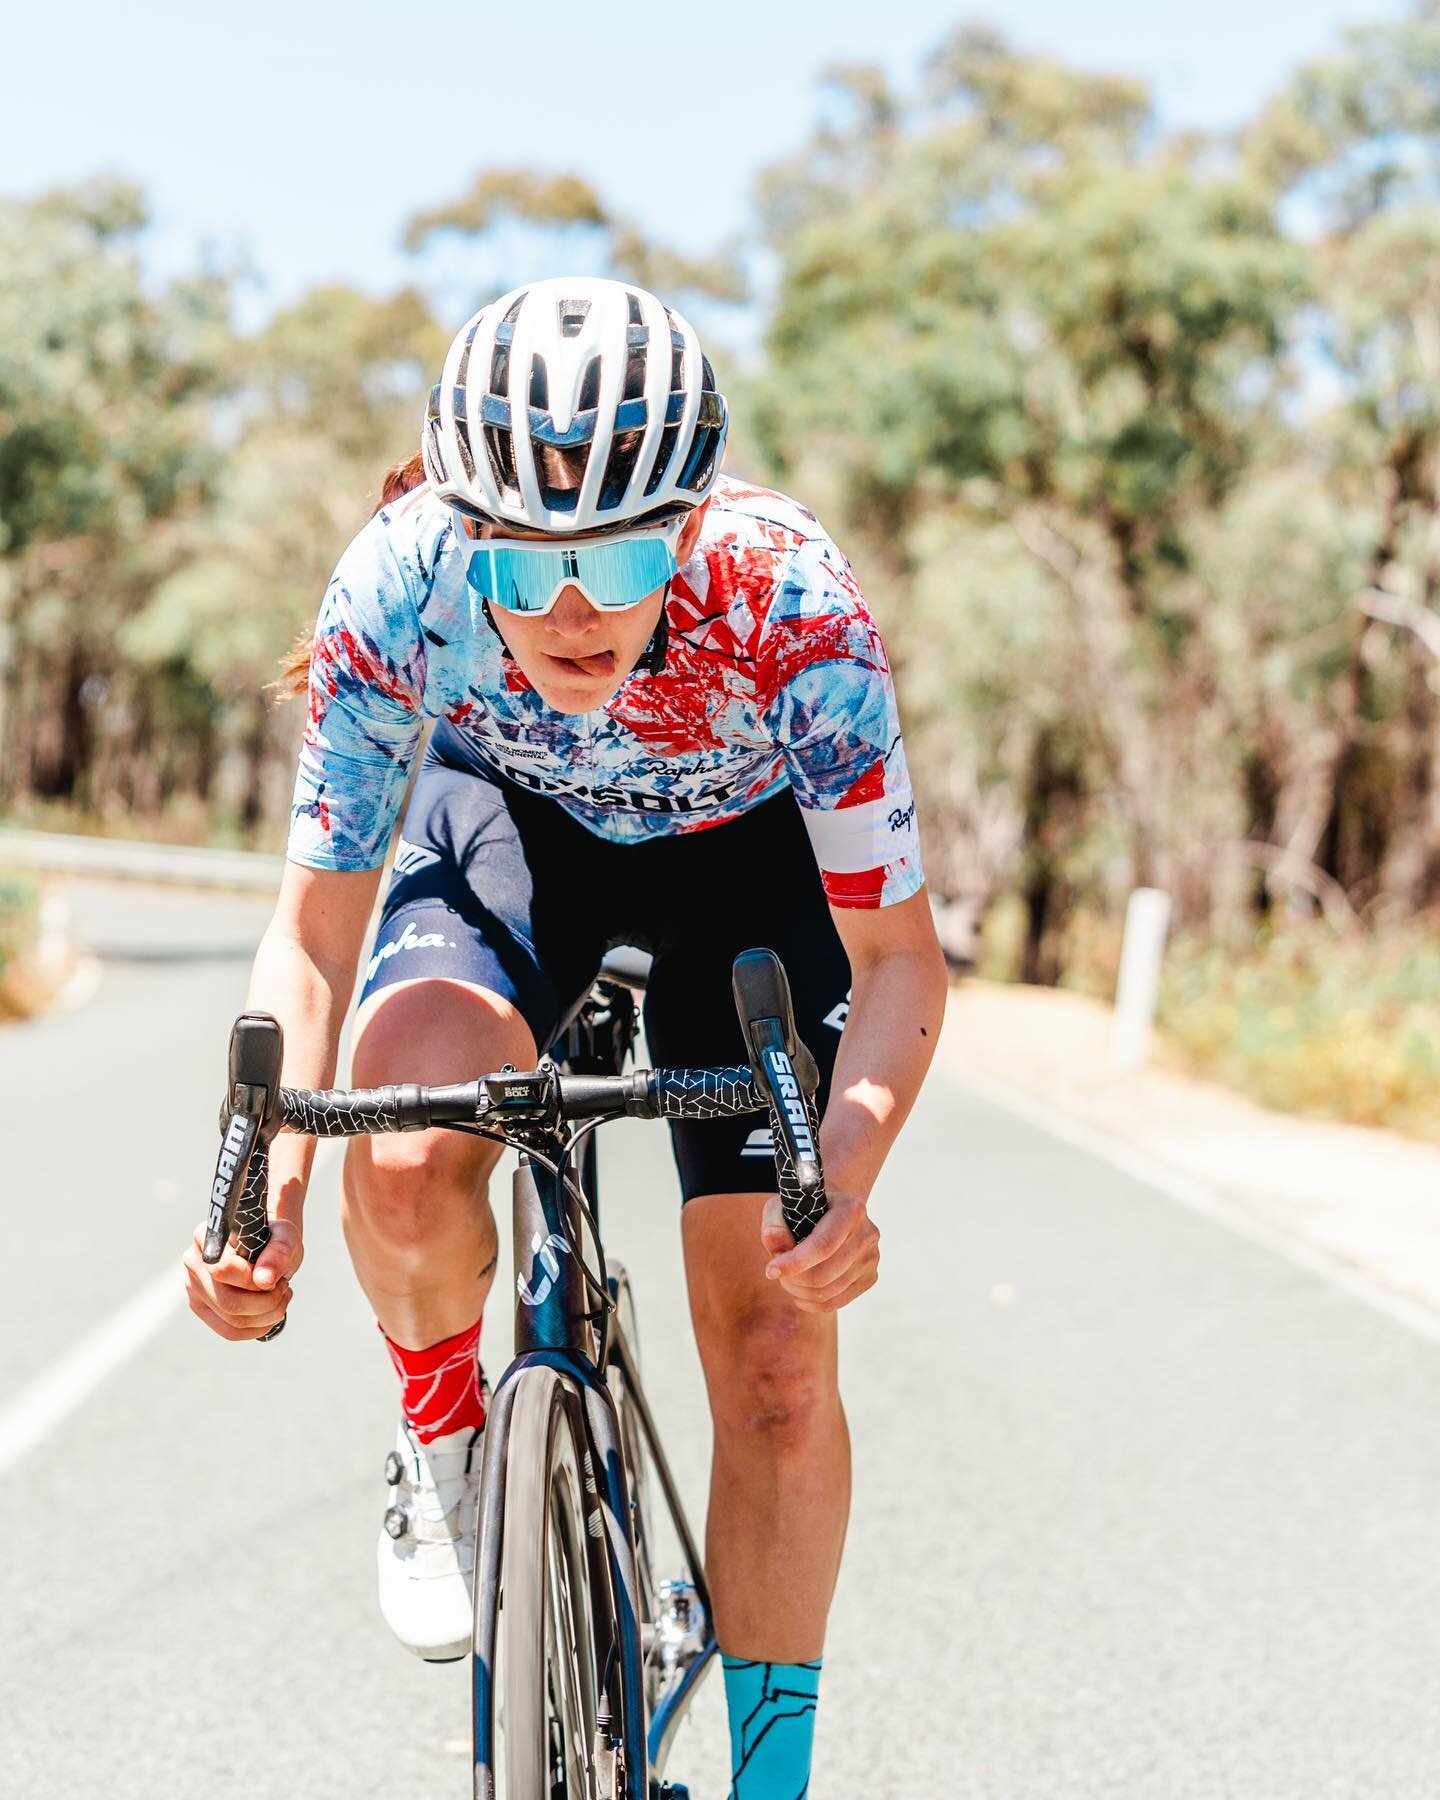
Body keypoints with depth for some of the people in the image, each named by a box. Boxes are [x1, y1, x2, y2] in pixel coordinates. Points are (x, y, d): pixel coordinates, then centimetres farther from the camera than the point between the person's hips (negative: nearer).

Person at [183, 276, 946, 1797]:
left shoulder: (792, 608, -36)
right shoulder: (398, 590, -32)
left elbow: (898, 960, -28)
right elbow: (315, 932, -23)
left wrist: (844, 1185, -46)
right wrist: (269, 1188, -38)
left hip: (745, 855, 0)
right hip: (510, 829, 1)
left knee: (776, 1369, -7)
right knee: (404, 1168, -31)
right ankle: (445, 1451, 3)